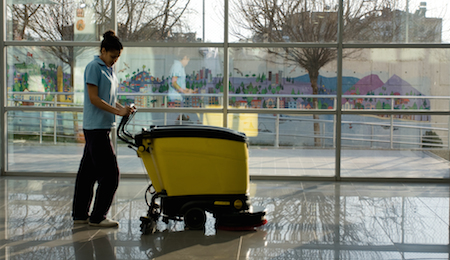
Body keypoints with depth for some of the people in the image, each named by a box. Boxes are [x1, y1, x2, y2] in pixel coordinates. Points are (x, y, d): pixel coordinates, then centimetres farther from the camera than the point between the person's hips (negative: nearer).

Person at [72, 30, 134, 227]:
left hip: (102, 127, 9)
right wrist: (118, 111, -18)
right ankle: (97, 217, 0)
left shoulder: (109, 69, 17)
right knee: (109, 172, -8)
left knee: (88, 171, 12)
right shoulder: (94, 67, -11)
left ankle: (80, 214, 20)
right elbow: (94, 98, -16)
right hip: (95, 127, -9)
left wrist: (123, 108, 5)